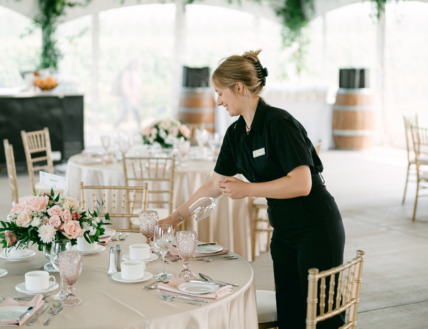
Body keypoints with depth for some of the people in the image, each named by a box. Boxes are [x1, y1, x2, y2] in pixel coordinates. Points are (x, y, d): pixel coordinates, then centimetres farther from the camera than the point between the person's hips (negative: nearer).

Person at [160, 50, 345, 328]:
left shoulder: (278, 123, -19)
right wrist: (176, 216, 18)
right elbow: (215, 184, 16)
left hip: (317, 231, -8)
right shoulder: (236, 134, 6)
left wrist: (247, 189, -20)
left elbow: (301, 184, -26)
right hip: (283, 233, 8)